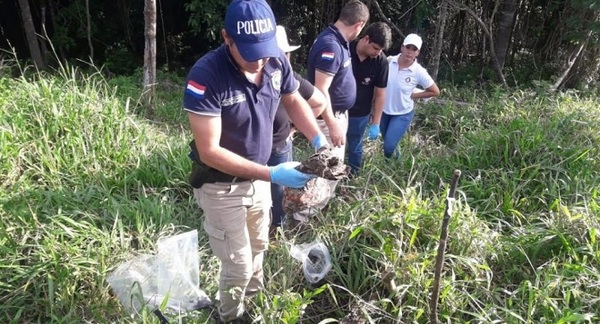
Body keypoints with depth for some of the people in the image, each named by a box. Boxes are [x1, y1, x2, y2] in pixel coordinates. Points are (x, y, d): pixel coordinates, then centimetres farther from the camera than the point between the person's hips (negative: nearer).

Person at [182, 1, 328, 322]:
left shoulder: (276, 61, -13)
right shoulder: (206, 75, -30)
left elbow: (293, 101, 7)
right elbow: (209, 151, -30)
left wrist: (318, 139, -10)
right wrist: (271, 174, -34)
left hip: (257, 177, 6)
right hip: (221, 185, -6)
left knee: (258, 247, 26)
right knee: (238, 264, 7)